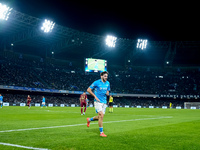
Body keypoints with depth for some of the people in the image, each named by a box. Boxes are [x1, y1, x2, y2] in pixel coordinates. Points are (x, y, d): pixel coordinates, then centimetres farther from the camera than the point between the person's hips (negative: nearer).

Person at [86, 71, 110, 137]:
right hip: (98, 102, -6)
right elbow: (88, 90, -4)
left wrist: (107, 93, -4)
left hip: (104, 102, 7)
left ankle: (89, 120, 39)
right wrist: (95, 96, -11)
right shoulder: (96, 82, -8)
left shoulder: (108, 83, 9)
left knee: (100, 117, 10)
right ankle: (101, 132, -5)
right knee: (101, 116, -15)